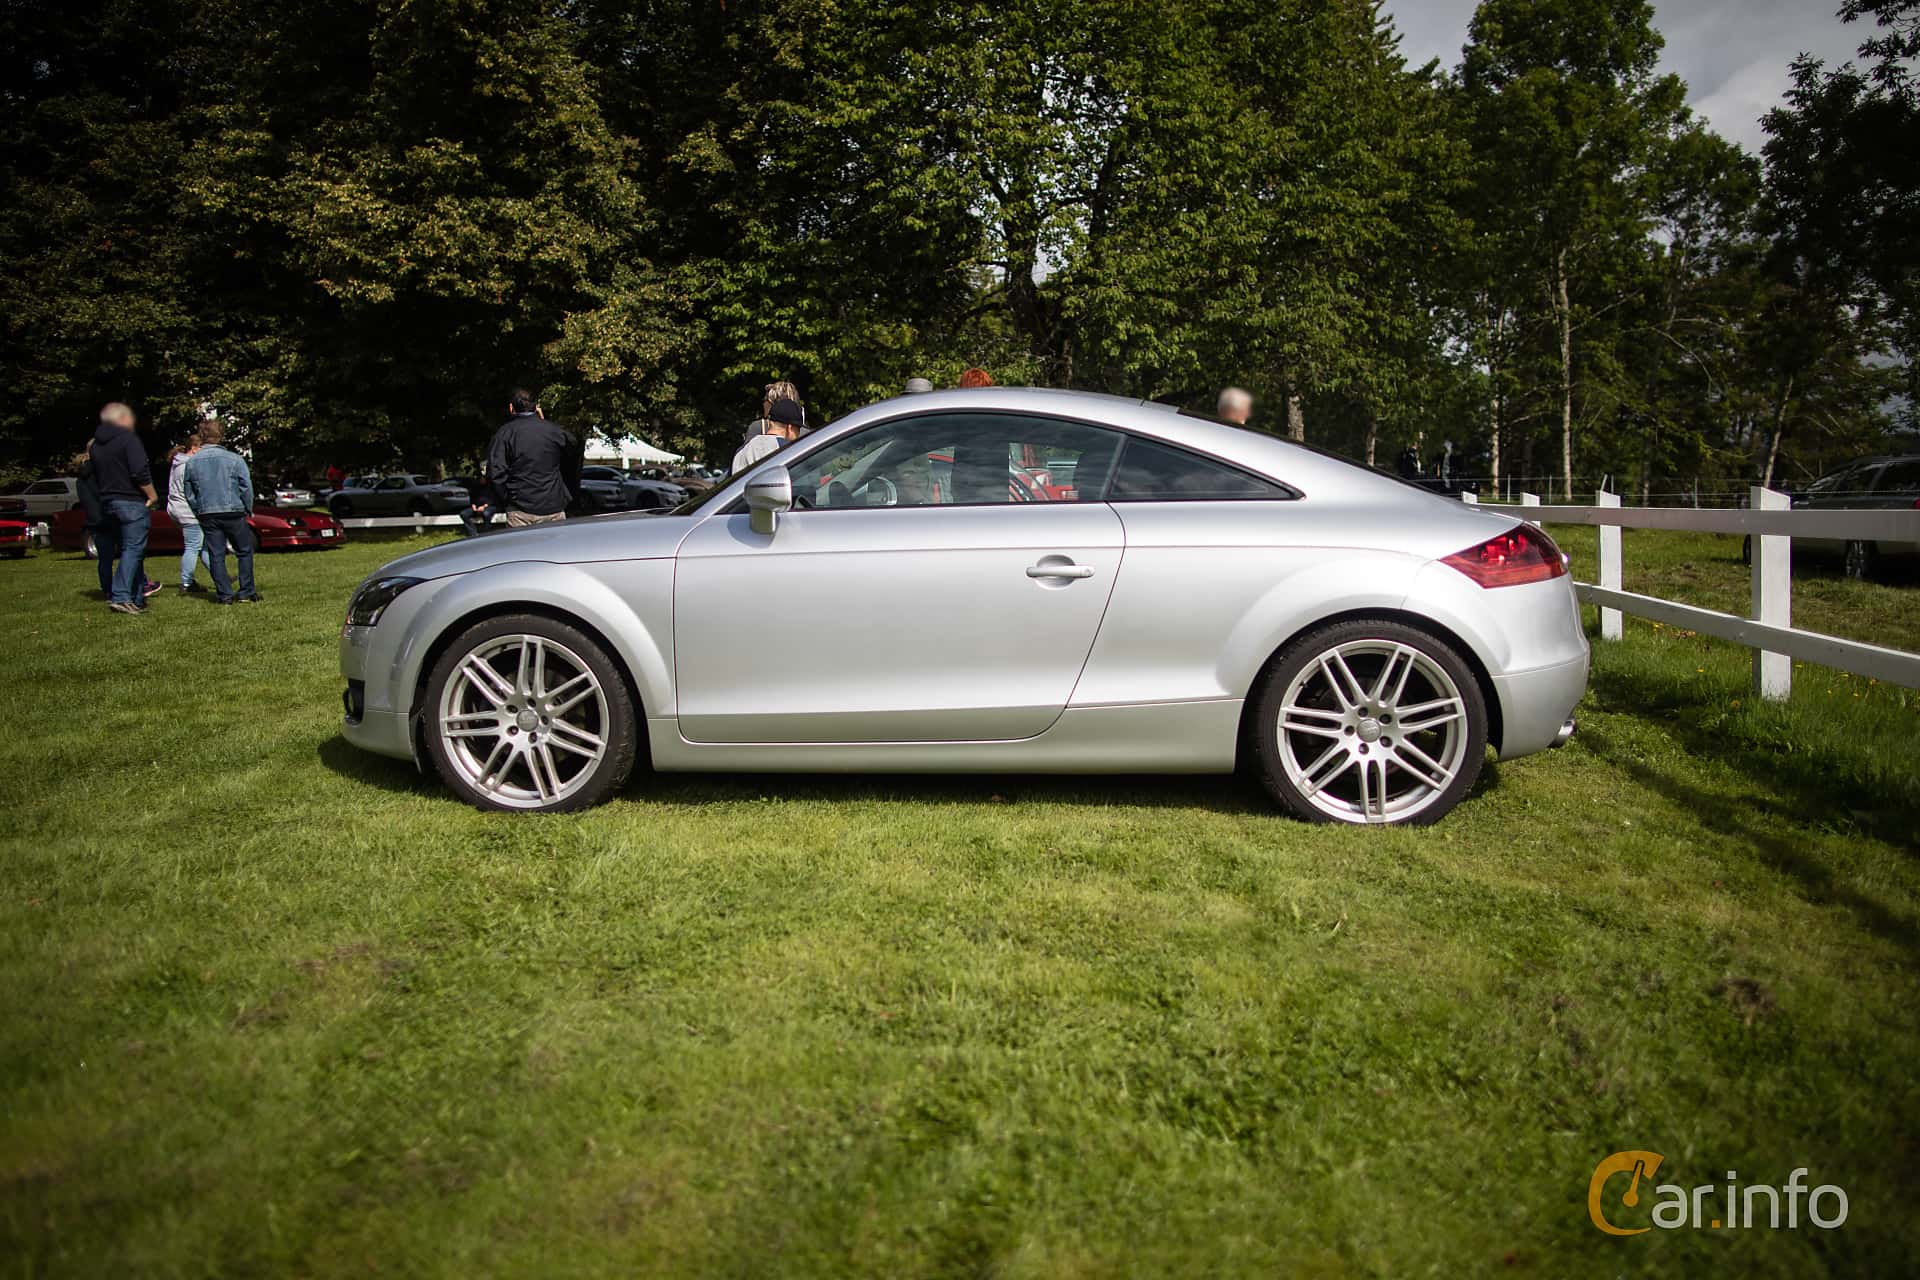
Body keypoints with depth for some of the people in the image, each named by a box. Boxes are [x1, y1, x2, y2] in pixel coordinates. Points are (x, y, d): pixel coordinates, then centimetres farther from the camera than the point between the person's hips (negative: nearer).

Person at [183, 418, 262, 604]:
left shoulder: (192, 462, 4)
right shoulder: (234, 459, -5)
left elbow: (189, 494, 10)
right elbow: (247, 488, -4)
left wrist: (199, 513, 19)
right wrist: (248, 510, 9)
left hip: (207, 514, 3)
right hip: (233, 512, -3)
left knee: (216, 555, 6)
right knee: (244, 552, 8)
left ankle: (224, 594, 5)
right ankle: (247, 592, 7)